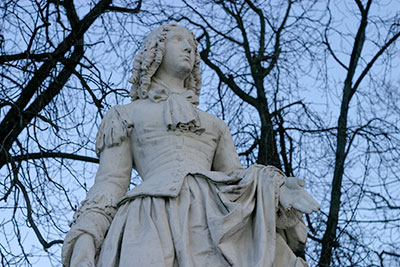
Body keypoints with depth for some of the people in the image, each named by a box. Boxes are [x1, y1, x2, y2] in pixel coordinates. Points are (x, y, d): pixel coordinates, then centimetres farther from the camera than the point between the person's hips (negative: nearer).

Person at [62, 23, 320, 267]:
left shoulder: (214, 125, 36)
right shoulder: (124, 116, 27)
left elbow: (238, 180, 21)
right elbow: (109, 185, 14)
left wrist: (279, 190, -3)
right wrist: (83, 238, -6)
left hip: (216, 219, 3)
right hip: (154, 222, -3)